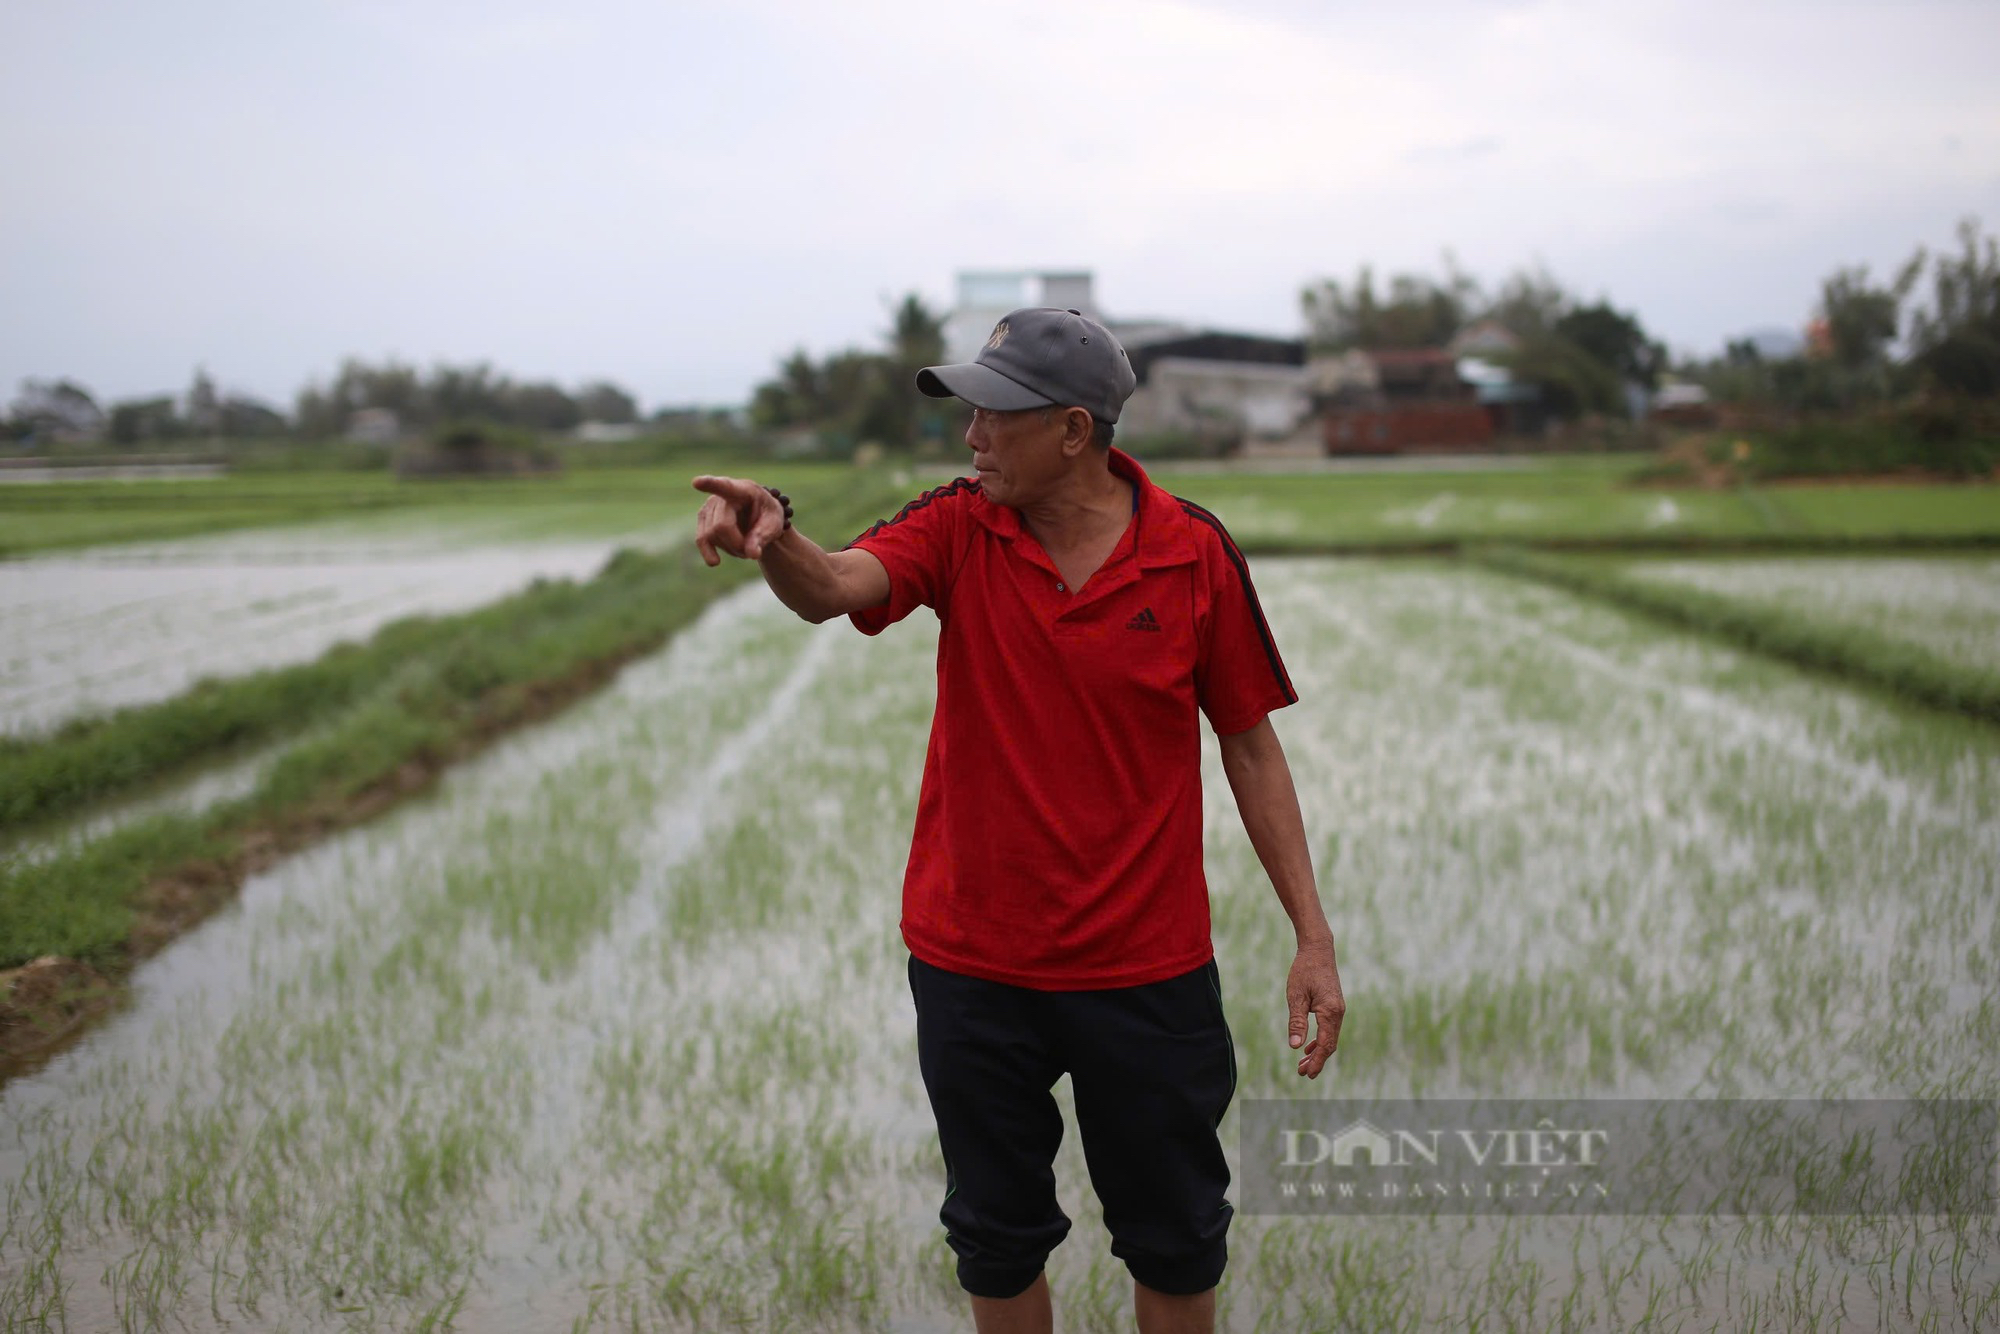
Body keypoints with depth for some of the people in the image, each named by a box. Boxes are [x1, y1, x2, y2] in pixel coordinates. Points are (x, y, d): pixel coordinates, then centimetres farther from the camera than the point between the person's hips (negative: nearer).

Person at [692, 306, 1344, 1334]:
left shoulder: (1195, 554, -8)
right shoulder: (960, 528, -5)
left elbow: (1250, 747, -1)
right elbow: (833, 587, -24)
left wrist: (1313, 936, -3)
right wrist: (775, 540, -48)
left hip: (1147, 969, -1)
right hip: (973, 963, 1)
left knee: (1174, 1242, 14)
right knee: (997, 1237, 16)